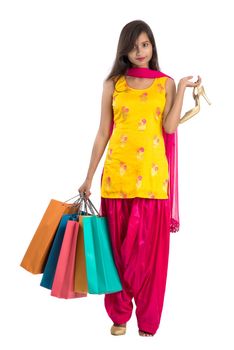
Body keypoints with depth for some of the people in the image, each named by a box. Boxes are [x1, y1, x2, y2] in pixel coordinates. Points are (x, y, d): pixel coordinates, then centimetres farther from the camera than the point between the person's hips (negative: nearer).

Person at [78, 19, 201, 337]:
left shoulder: (166, 83, 7)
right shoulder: (113, 84, 7)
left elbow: (170, 127, -6)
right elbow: (103, 133, 8)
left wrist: (182, 89, -7)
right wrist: (89, 177, 6)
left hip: (152, 174, 0)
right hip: (117, 173, 1)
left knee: (150, 249, 3)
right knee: (117, 247, 6)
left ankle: (148, 319, 17)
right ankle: (119, 314, 21)